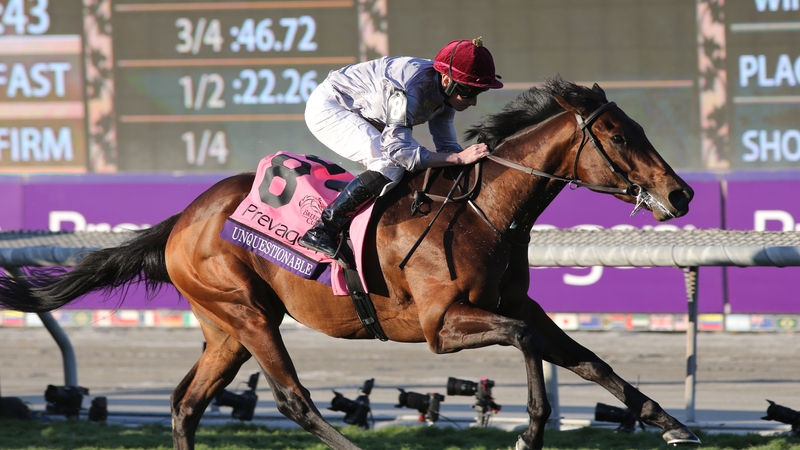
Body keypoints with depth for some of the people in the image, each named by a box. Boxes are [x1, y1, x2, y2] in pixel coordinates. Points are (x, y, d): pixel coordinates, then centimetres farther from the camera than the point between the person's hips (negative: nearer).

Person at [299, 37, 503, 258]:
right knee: (391, 166, -27)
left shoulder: (444, 90, -9)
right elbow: (398, 150, -39)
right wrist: (460, 158, -40)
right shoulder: (409, 89, -35)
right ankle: (321, 232, -21)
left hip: (359, 114, 9)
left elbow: (447, 147, -1)